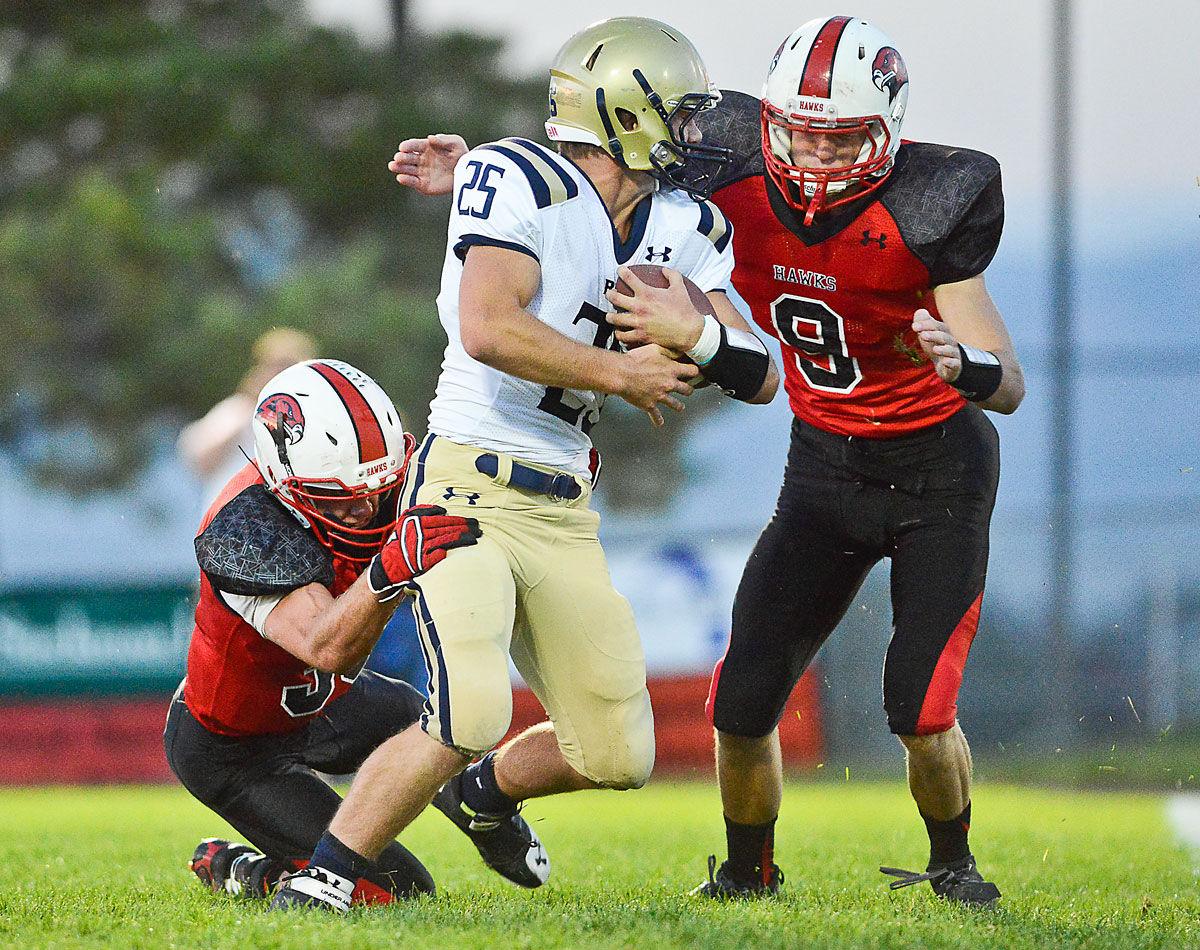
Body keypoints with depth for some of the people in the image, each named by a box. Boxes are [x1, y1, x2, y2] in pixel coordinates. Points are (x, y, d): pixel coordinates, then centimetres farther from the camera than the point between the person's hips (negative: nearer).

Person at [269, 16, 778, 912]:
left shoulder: (683, 230, 9)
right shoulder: (521, 185, -12)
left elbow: (762, 377, 8)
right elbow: (490, 331, -26)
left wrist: (696, 334, -13)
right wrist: (620, 373, -14)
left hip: (564, 512, 8)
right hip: (470, 490, -7)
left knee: (617, 754, 11)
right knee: (468, 719, -27)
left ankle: (486, 792, 43)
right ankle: (321, 882, -11)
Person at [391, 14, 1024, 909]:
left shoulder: (921, 212, -25)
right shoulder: (738, 179, -15)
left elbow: (1010, 385, -24)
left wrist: (962, 364, -46)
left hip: (939, 472, -4)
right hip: (824, 469, 4)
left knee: (921, 709, -14)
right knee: (744, 703, -4)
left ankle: (953, 867, 16)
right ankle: (748, 872, 23)